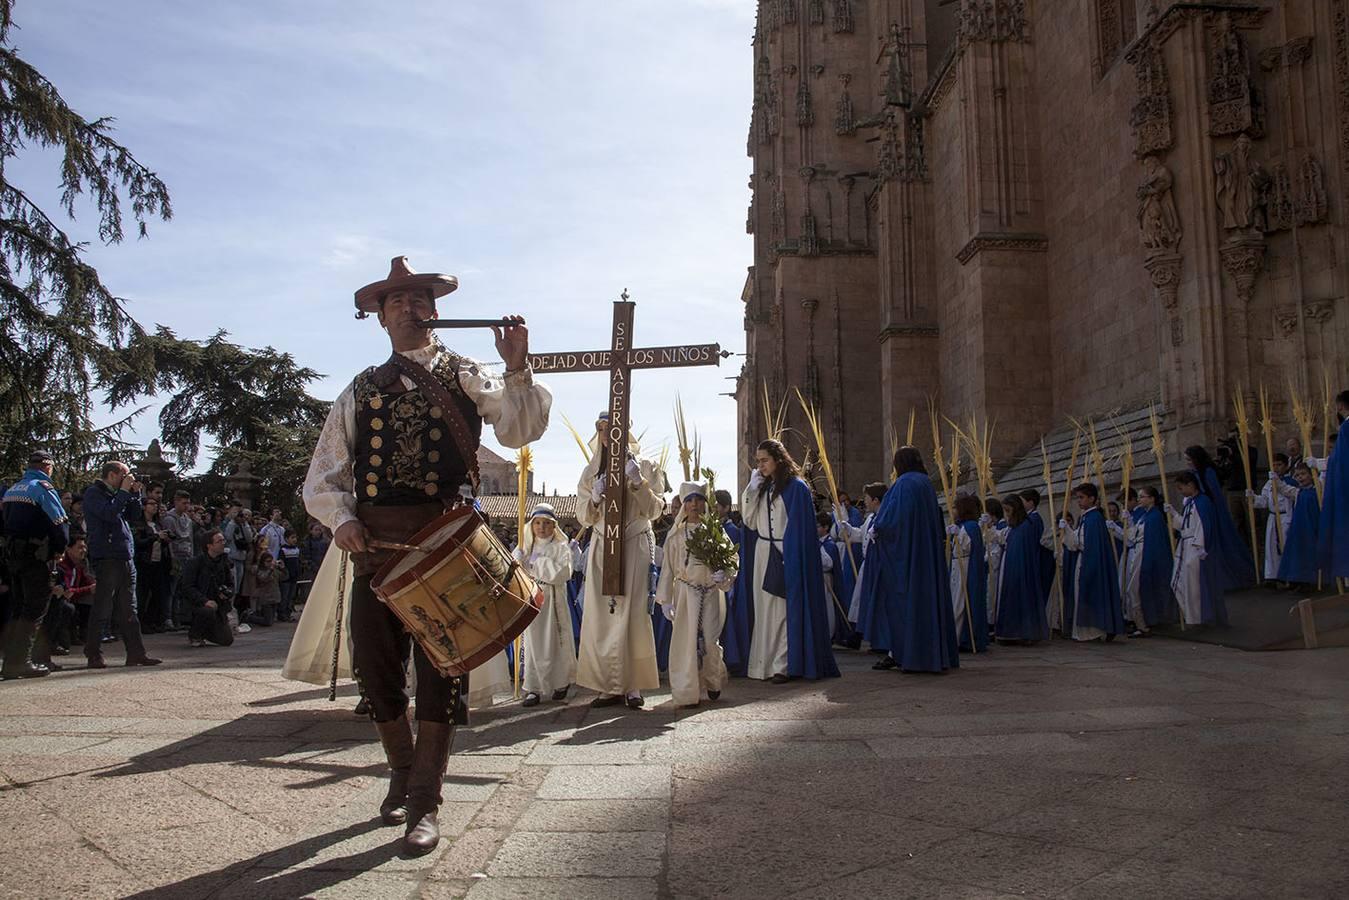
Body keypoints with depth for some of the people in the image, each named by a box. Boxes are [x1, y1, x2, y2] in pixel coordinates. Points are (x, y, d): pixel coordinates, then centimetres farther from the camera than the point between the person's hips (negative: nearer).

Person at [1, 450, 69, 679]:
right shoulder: (43, 488, -10)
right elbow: (60, 523, -15)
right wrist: (59, 550, -1)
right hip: (36, 557, -8)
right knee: (34, 609, -4)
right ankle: (21, 662, -7)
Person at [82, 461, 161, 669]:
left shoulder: (115, 494, 19)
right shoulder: (94, 493, -4)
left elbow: (134, 518, 18)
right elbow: (109, 513, -19)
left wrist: (135, 494, 8)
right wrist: (124, 492, -12)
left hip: (125, 558, 8)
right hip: (106, 559, -8)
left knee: (128, 611, 9)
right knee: (102, 610, -4)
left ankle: (136, 653, 11)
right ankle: (93, 655, 4)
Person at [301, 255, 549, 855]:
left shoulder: (467, 377, 7)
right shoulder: (359, 392, 14)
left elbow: (520, 429, -9)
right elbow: (323, 476, 11)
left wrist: (517, 369, -25)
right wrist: (341, 518, -8)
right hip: (375, 543, 3)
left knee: (440, 670, -2)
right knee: (375, 665, 10)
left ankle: (424, 805, 10)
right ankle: (403, 775, 34)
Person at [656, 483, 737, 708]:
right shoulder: (675, 534, 4)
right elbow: (668, 568, 4)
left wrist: (723, 575, -18)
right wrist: (665, 600, 1)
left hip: (711, 592, 0)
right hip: (685, 592, 0)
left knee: (710, 640, 1)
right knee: (686, 641, -4)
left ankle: (713, 682, 28)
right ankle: (687, 693, 3)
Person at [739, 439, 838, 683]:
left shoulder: (795, 487, -7)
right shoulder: (761, 487, 13)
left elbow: (800, 527, -10)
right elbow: (750, 521, 8)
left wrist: (790, 557, -14)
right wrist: (752, 489, 2)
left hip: (786, 556, -6)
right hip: (763, 553, 6)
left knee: (783, 610, -5)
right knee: (765, 611, 6)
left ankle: (783, 665, -1)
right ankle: (765, 663, 10)